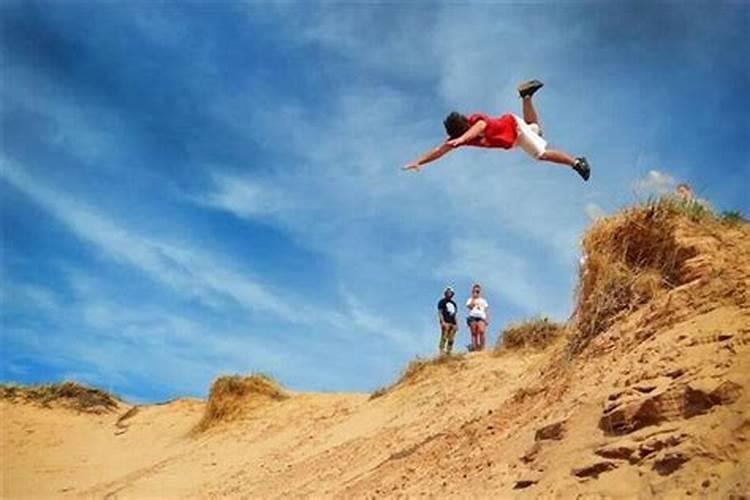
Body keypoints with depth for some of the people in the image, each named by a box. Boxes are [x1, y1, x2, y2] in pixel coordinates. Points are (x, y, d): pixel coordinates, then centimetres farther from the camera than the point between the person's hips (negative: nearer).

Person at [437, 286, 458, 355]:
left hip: (453, 323, 7)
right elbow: (440, 312, -5)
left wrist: (456, 324, 16)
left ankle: (449, 352, 5)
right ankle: (442, 352, -19)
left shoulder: (453, 303, 23)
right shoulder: (442, 302, 3)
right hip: (445, 322, -7)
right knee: (444, 338, -15)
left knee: (451, 339, 3)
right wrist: (442, 322, -18)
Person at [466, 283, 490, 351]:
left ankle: (482, 348, -23)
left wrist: (487, 320, 3)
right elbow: (470, 306, -7)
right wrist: (473, 298, -3)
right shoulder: (470, 300, 14)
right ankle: (474, 349, -4)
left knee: (481, 331, -22)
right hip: (472, 317, 0)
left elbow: (487, 311, 16)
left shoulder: (483, 301, 19)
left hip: (481, 318, 0)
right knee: (474, 333, -5)